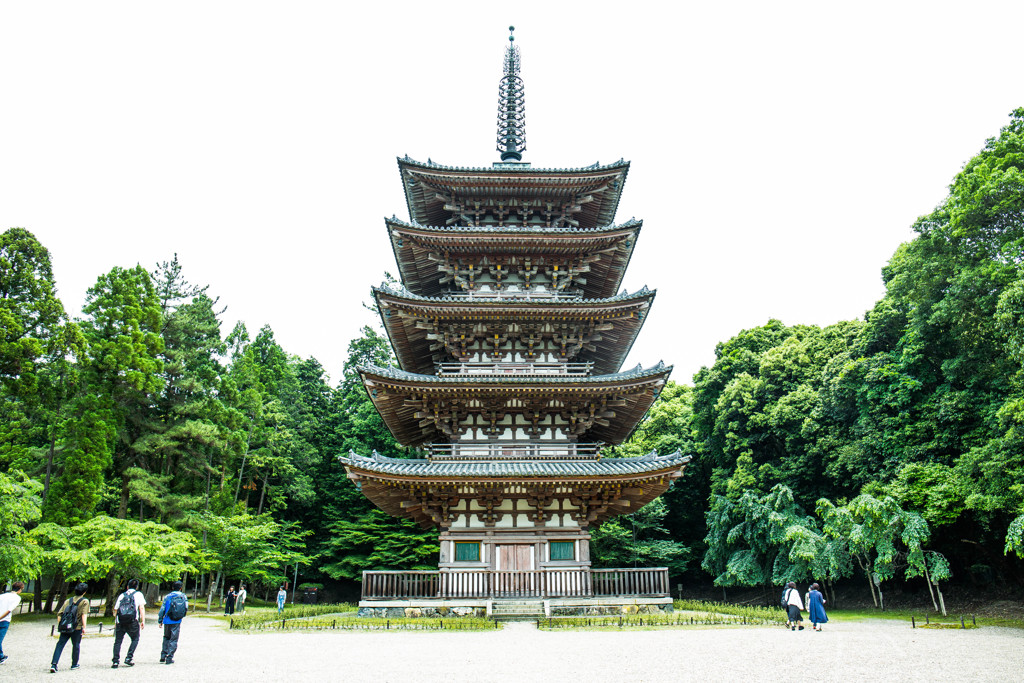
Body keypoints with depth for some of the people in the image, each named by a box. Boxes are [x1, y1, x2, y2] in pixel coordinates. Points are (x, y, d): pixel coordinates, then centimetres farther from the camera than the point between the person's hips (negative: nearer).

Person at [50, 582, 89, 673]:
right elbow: (84, 615, -12)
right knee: (76, 646, 13)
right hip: (77, 628, -3)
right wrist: (84, 627, -12)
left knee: (60, 645, 4)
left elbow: (59, 613, 9)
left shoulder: (68, 600, 11)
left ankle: (53, 664, -8)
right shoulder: (85, 601, -2)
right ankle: (74, 665, 23)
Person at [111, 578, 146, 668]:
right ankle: (128, 658, 3)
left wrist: (115, 622, 25)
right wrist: (143, 621, -1)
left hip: (120, 622, 3)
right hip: (133, 622, -2)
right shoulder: (138, 594, 10)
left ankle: (115, 661, 4)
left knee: (118, 641, 9)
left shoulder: (121, 595, 19)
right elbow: (141, 608, 0)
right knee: (135, 639, 13)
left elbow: (115, 609, 17)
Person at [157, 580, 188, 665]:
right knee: (173, 640, 3)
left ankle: (163, 656, 16)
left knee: (166, 638, 19)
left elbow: (162, 609, 3)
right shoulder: (183, 596, 4)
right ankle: (169, 658, 0)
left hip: (167, 621, 2)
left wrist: (160, 621, 11)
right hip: (176, 621, -2)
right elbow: (186, 608, 3)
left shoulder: (167, 596, 6)